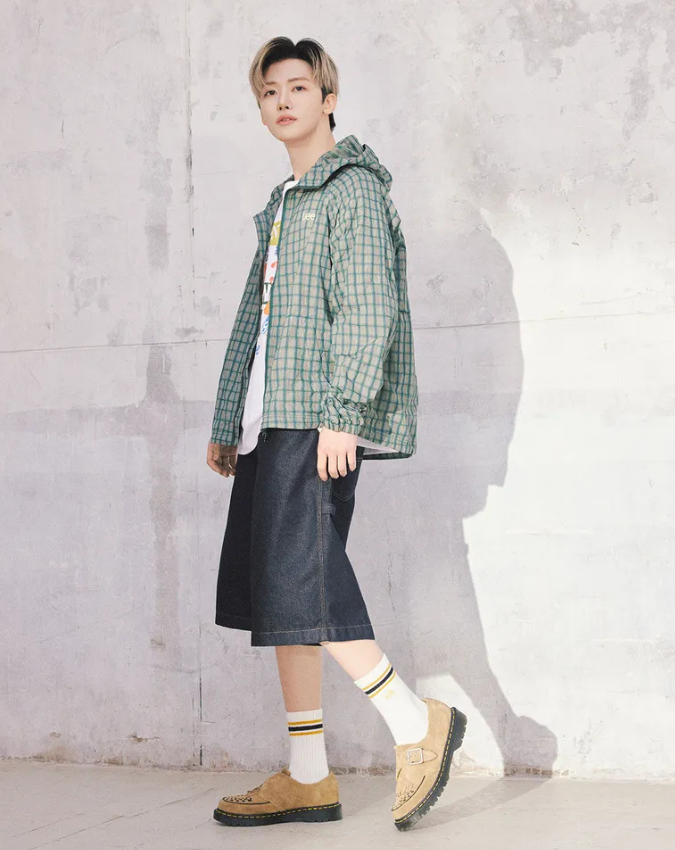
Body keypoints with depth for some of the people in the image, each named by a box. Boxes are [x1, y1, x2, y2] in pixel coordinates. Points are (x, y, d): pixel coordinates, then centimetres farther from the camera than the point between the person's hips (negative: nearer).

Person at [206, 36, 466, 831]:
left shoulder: (354, 187, -1)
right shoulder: (280, 206, 24)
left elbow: (368, 307, -12)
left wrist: (342, 412, -20)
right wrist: (226, 422, 21)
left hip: (319, 417, -9)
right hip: (272, 421, 9)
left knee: (300, 578, -16)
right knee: (277, 585, 5)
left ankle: (416, 722, -5)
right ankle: (307, 777, 9)